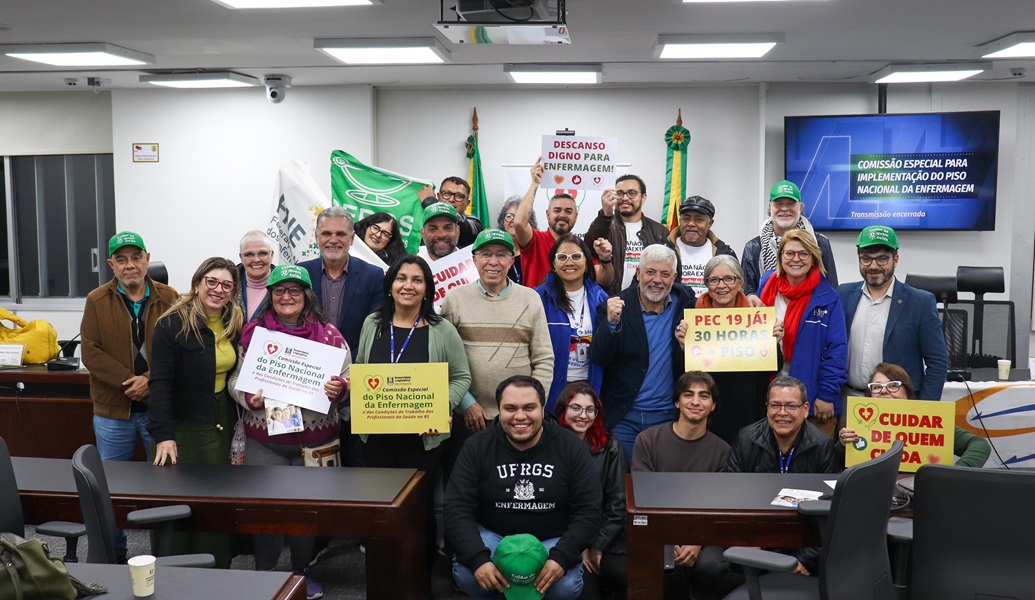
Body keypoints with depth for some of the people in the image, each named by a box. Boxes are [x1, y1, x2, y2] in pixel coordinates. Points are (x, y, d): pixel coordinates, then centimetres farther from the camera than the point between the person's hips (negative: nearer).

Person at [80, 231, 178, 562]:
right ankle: (113, 557, 27)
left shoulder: (168, 298, -1)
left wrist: (151, 380, -18)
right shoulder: (97, 301, 1)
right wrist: (128, 380, -17)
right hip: (113, 410, 1)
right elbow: (91, 352, -7)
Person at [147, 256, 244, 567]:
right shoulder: (173, 324, -12)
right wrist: (163, 435, -22)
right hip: (185, 427, -5)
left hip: (223, 423, 5)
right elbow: (161, 383, -16)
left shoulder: (235, 324, 5)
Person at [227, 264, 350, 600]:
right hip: (264, 440, 0)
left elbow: (348, 380, 5)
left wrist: (339, 388, -17)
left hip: (316, 440, 0)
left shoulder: (329, 334, 1)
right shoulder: (253, 332, 2)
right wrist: (248, 398, -13)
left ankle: (302, 572, 30)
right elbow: (235, 379, 6)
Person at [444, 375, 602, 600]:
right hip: (492, 536, 0)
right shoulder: (477, 447, -7)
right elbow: (457, 509, -12)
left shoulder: (571, 447, -8)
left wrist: (562, 556, -25)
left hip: (552, 541, 0)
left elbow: (589, 510, -10)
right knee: (465, 575, -28)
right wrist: (478, 558, -28)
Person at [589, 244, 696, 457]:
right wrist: (611, 322, -28)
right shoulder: (615, 307, -6)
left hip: (668, 415, 2)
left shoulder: (685, 302, 1)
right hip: (623, 416, -2)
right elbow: (598, 358, -12)